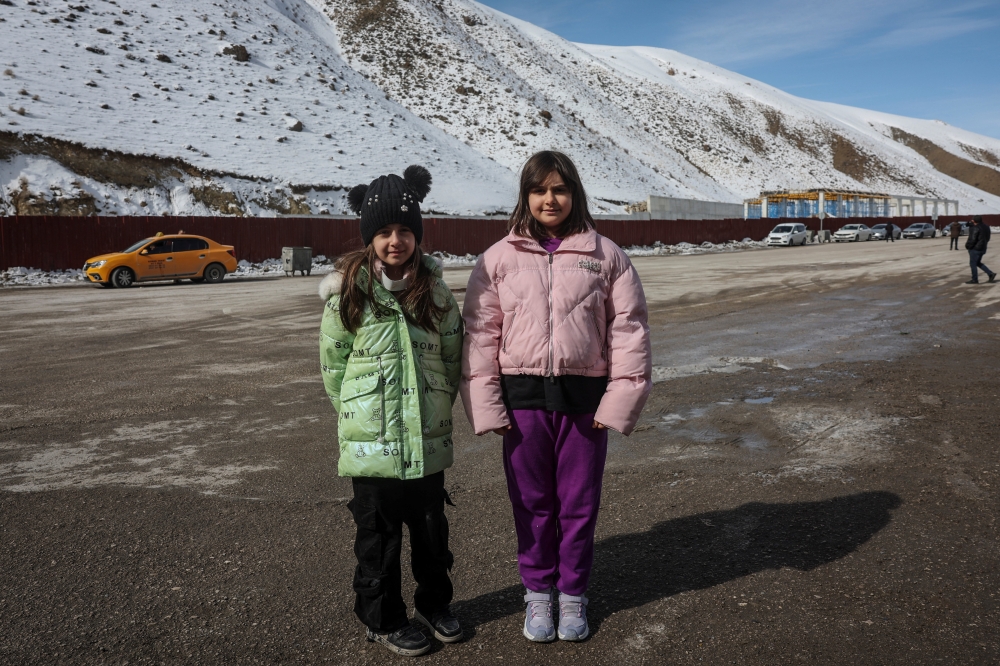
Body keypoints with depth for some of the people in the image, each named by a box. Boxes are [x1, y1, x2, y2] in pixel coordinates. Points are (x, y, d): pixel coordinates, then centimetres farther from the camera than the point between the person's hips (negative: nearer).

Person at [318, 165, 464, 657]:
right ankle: (384, 620, 30)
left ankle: (434, 603, 39)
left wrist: (435, 406, 6)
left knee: (432, 529, 17)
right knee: (379, 536, 10)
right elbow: (333, 364, -2)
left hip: (428, 441, 3)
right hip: (372, 442, -3)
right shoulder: (348, 292, -8)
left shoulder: (434, 290, 1)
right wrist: (359, 414, 0)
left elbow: (453, 357, 9)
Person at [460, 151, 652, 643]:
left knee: (579, 502, 11)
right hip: (523, 398, 0)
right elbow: (480, 333, 0)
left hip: (584, 396, 0)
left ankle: (573, 593, 31)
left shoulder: (605, 255, 2)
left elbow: (628, 329, 1)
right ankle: (537, 591, 32)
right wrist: (487, 407, -6)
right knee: (532, 501, 12)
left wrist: (619, 399, -6)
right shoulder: (498, 259, 2)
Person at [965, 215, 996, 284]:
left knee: (973, 264, 1)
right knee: (978, 263, 20)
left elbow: (972, 239, -22)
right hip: (983, 248, 9)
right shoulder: (985, 226, 8)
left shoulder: (976, 228, -20)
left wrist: (968, 245, -4)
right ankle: (991, 274, 12)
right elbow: (987, 238, 16)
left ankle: (975, 280, 4)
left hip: (975, 248, -9)